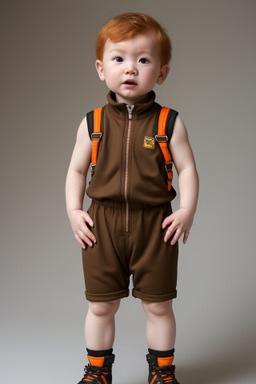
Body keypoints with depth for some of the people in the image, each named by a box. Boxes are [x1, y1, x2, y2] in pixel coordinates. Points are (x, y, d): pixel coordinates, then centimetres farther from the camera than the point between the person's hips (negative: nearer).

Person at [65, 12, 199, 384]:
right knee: (101, 305, 11)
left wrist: (187, 211, -11)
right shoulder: (93, 123, 1)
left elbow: (187, 168, -1)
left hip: (155, 224, -1)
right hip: (103, 224, 1)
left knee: (158, 305, 11)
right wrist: (74, 211, -3)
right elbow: (76, 170, 7)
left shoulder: (169, 123, -3)